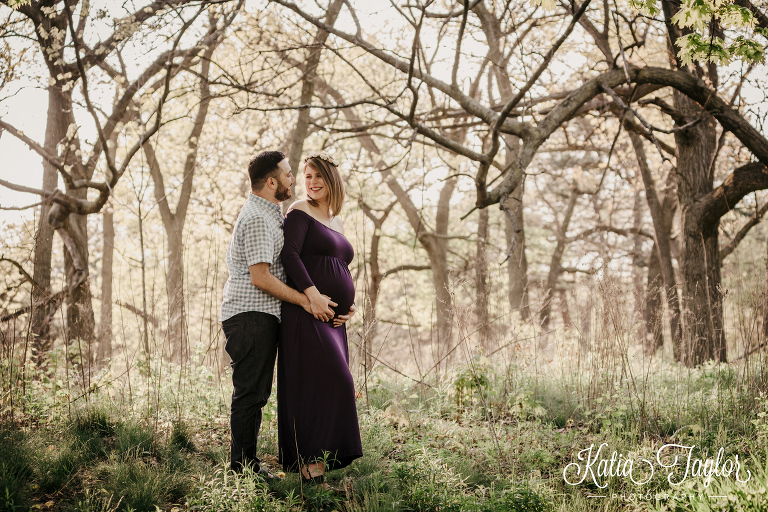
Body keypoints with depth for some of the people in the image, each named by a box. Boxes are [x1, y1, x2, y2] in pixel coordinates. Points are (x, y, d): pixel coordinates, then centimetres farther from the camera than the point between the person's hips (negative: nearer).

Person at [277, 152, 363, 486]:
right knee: (327, 380, -16)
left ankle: (311, 458, 12)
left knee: (330, 384, 6)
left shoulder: (336, 222, 22)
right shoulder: (300, 212, -1)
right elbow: (289, 254, -14)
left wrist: (350, 303, 10)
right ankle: (310, 458, -15)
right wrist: (311, 293, -25)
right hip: (305, 312, -8)